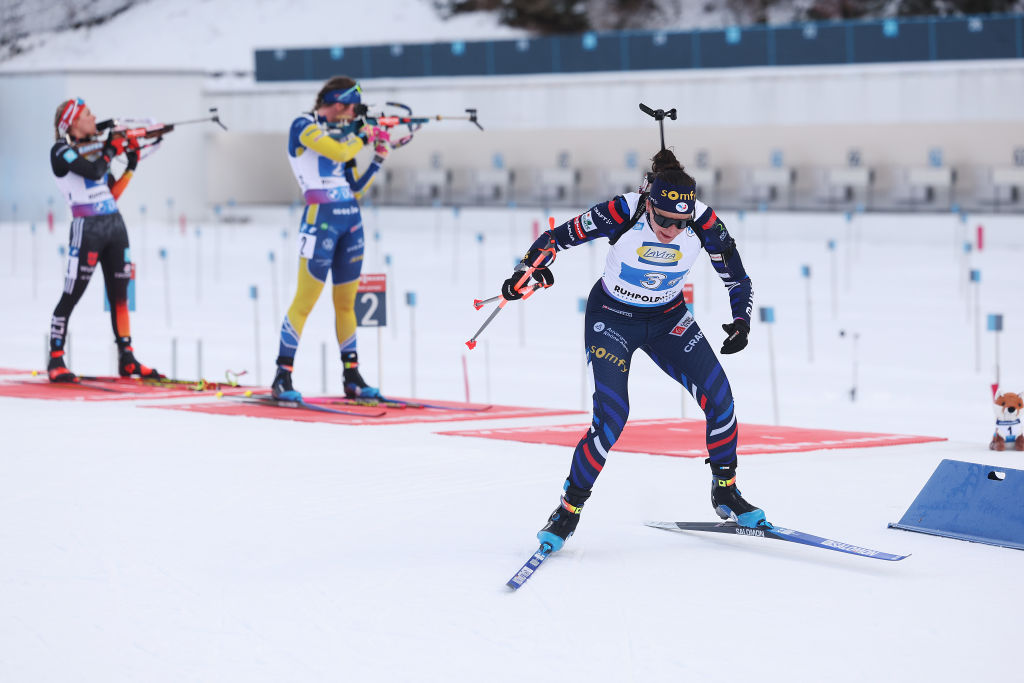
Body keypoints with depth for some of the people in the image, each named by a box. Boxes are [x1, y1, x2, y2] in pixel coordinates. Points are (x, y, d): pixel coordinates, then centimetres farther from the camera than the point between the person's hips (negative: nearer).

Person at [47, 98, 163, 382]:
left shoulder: (95, 147, 15)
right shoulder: (61, 150, -6)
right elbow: (94, 172, -22)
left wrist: (131, 164, 7)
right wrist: (111, 148, -7)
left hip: (114, 224, 7)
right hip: (87, 228, -7)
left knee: (119, 295, 10)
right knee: (71, 296, -5)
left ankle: (127, 360, 16)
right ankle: (56, 361, 0)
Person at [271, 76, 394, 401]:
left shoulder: (341, 133, 18)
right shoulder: (304, 126, -4)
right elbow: (339, 151, -22)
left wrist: (377, 162, 11)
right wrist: (365, 136, -5)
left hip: (351, 221, 8)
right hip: (321, 218, -8)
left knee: (346, 302, 10)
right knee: (306, 298, -10)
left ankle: (352, 378, 15)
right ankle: (282, 378, -8)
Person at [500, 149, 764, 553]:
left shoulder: (704, 223, -21)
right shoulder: (622, 214, -28)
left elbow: (738, 280, -9)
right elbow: (557, 238, -18)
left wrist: (741, 321, -26)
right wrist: (527, 270, -34)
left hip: (668, 319, 3)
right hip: (611, 319, -3)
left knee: (718, 397, -11)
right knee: (612, 417, -18)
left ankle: (725, 492, 11)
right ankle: (569, 508, -1)